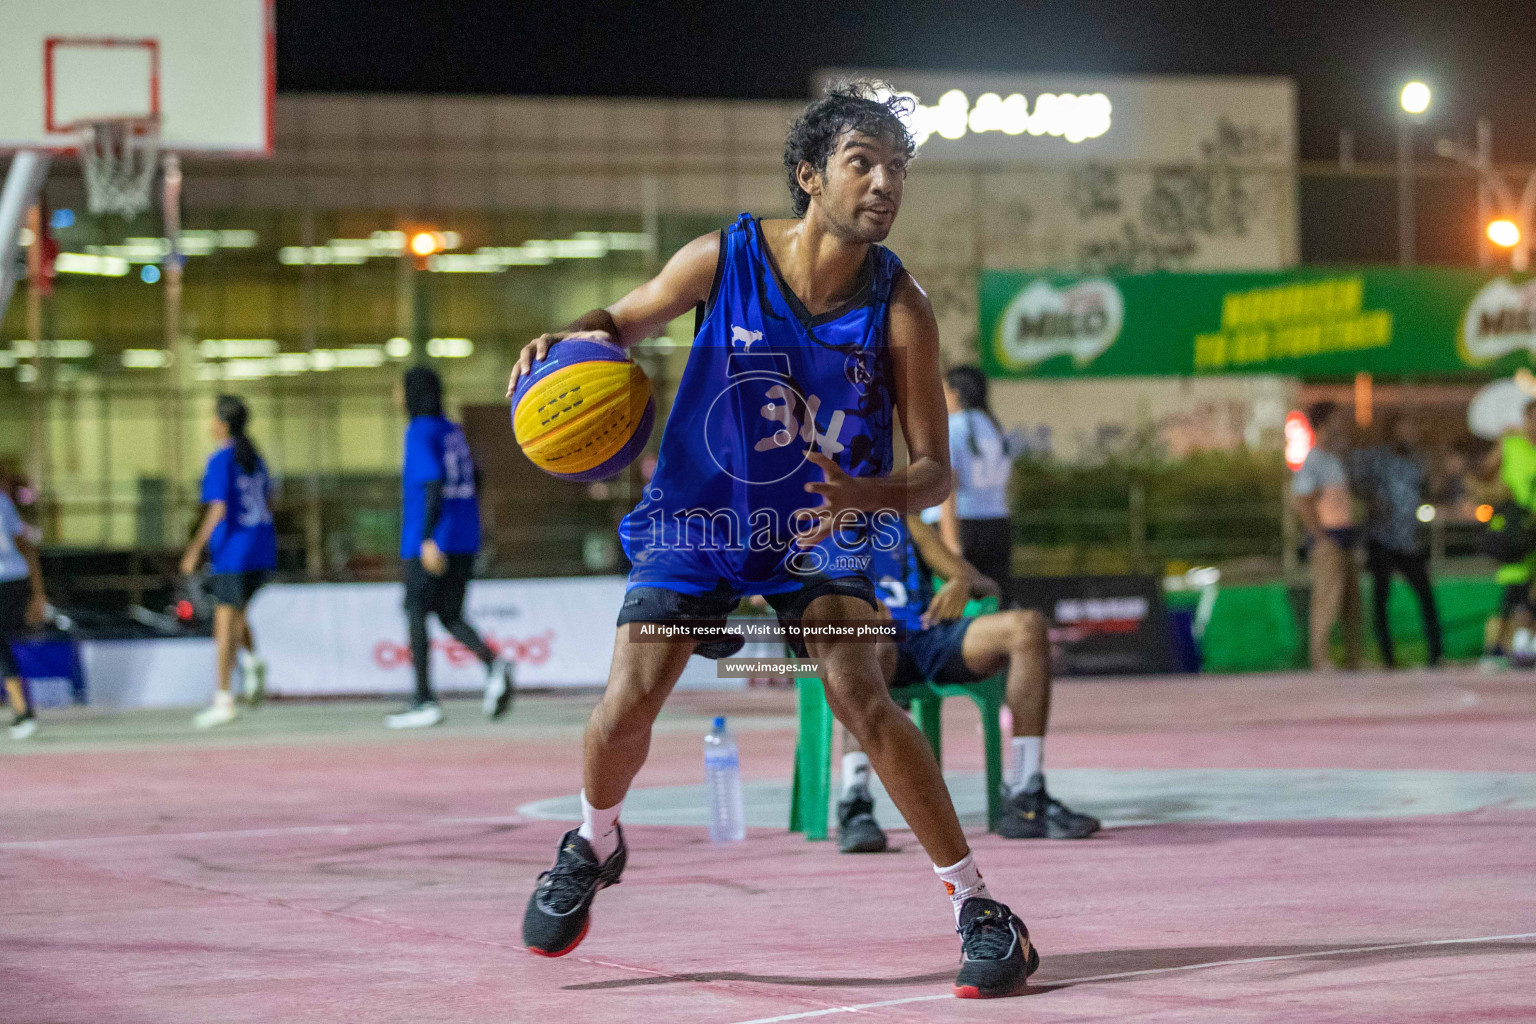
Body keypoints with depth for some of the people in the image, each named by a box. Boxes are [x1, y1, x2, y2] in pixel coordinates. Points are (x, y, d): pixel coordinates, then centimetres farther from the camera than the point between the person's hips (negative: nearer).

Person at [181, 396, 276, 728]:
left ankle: (223, 700, -3)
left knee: (225, 621, -2)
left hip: (231, 551, -7)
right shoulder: (254, 457, 11)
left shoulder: (221, 460, -11)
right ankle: (252, 660, -3)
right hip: (261, 552, 7)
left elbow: (218, 510, -19)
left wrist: (195, 548, -16)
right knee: (236, 611, 23)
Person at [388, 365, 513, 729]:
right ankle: (494, 664, -15)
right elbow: (473, 485, 21)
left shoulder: (421, 433, -10)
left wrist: (429, 539, -26)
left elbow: (434, 484, -22)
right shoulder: (454, 432, 15)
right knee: (450, 617, 11)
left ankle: (424, 700, 3)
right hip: (464, 542, 8)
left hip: (431, 544, -8)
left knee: (415, 613, 3)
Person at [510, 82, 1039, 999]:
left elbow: (934, 473, -16)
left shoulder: (900, 307, -18)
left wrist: (869, 494, -38)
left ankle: (978, 905, -14)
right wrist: (567, 343, -20)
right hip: (699, 516, 1)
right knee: (626, 707, -9)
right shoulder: (722, 260, -17)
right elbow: (625, 322, 3)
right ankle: (594, 845, 26)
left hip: (823, 529, -1)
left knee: (861, 698, -23)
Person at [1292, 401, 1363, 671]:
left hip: (1344, 537, 9)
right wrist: (1321, 537, -19)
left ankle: (1353, 659, 14)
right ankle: (1320, 658, -7)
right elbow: (1303, 503, -18)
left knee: (1351, 599, 10)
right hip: (1328, 539, -9)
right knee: (1328, 598, -9)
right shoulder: (1313, 461, -12)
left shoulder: (1335, 458, 17)